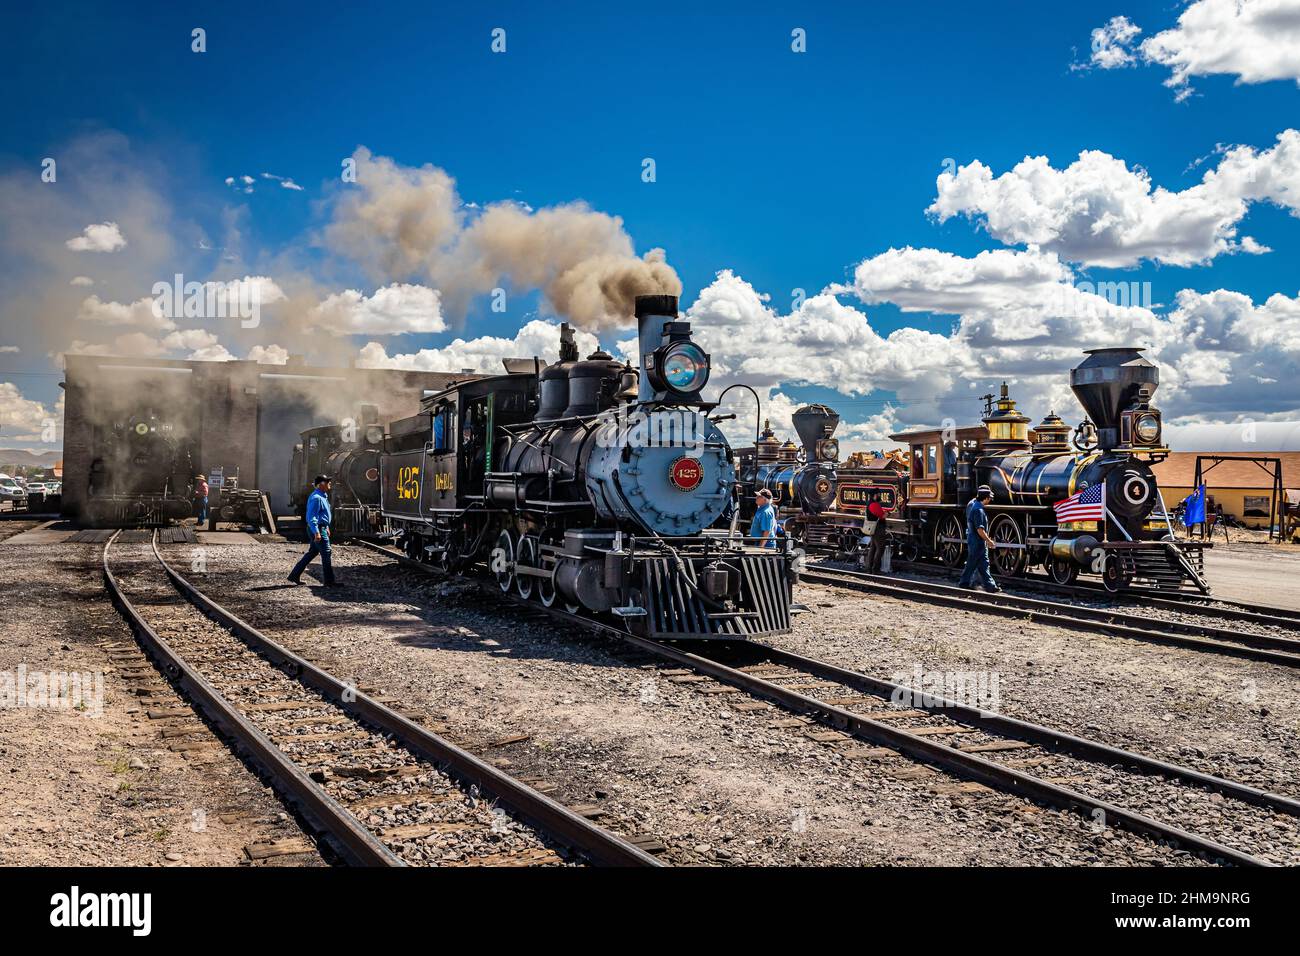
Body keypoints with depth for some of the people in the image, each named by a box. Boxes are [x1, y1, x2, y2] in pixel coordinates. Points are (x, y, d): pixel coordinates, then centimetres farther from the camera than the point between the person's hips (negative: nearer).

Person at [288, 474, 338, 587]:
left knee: (312, 553, 15)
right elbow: (311, 517, -23)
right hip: (317, 529, -11)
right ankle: (329, 581, 1)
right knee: (327, 554, -5)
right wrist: (317, 533, -27)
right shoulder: (316, 498, -19)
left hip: (322, 528, 11)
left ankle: (294, 575, 19)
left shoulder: (323, 496, 14)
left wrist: (326, 527, 28)